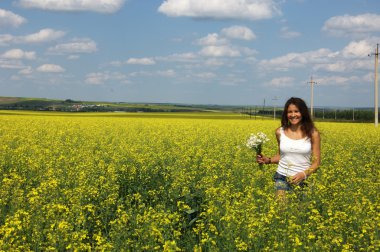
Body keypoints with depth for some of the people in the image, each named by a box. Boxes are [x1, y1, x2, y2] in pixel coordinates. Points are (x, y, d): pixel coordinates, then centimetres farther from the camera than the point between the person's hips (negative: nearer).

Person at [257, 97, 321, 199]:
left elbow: (316, 162, -1)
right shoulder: (280, 132, 4)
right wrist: (268, 160, 1)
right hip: (281, 177, 1)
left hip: (302, 180, -1)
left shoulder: (312, 133, -4)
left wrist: (304, 174, -17)